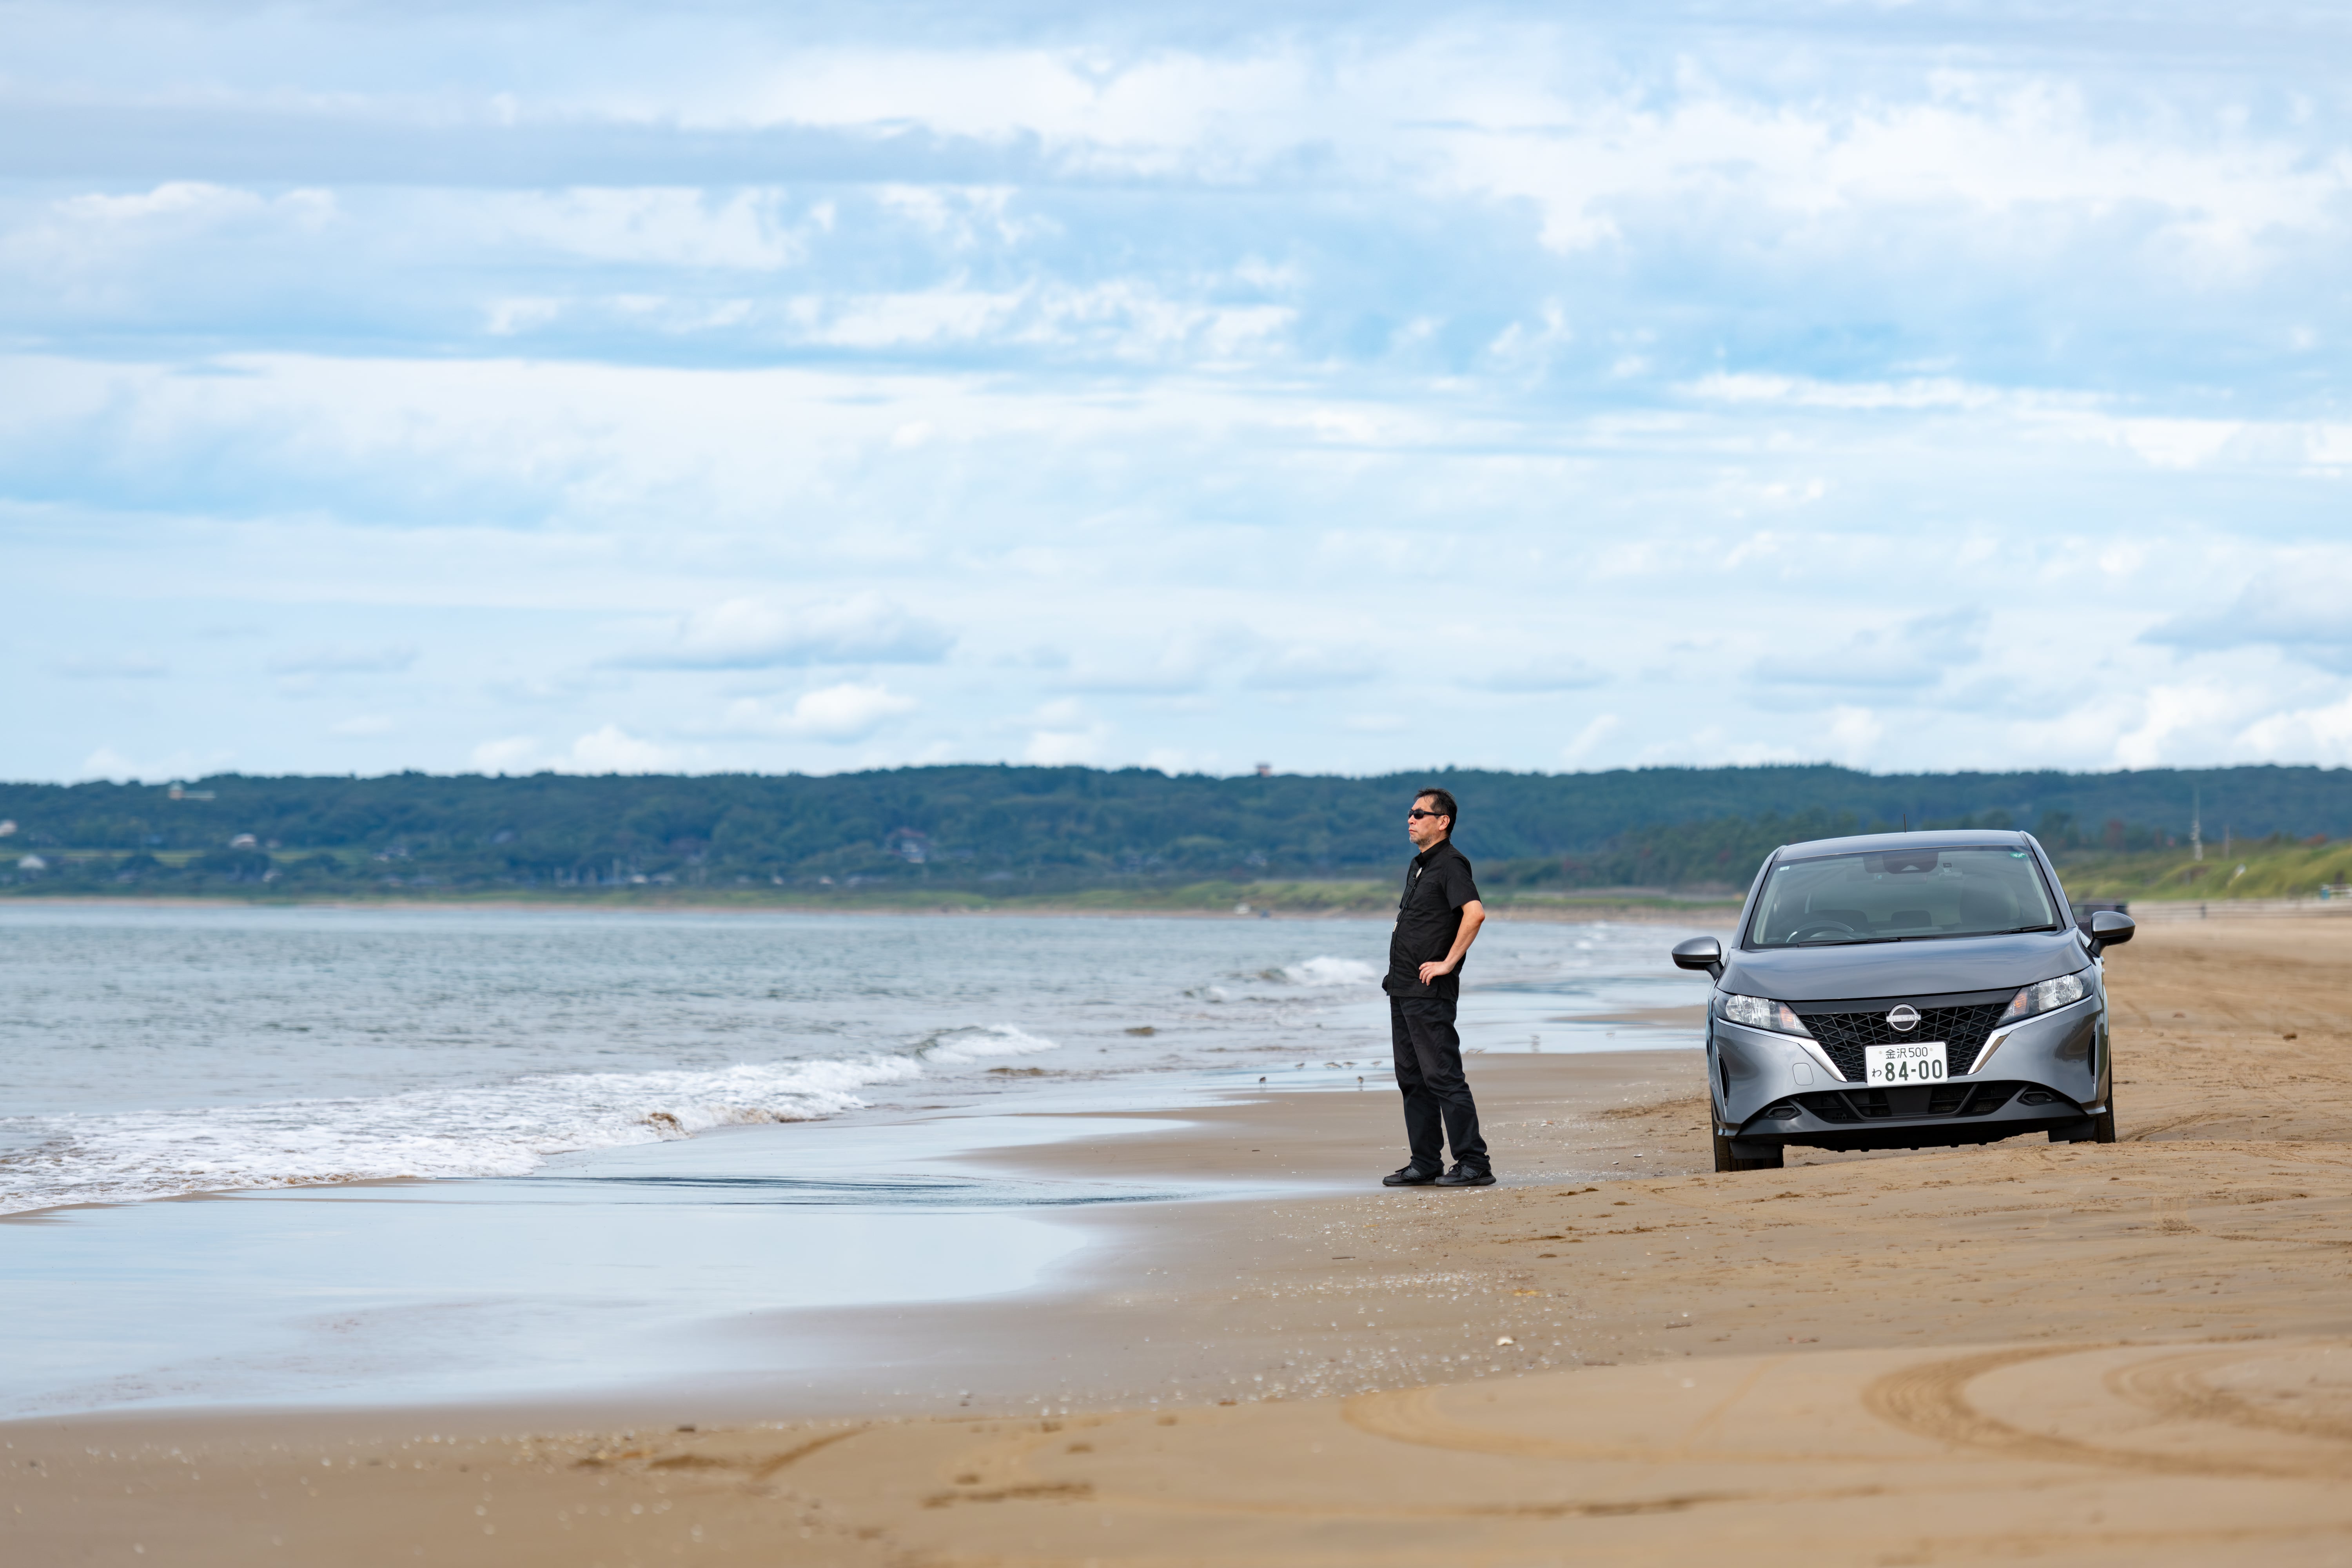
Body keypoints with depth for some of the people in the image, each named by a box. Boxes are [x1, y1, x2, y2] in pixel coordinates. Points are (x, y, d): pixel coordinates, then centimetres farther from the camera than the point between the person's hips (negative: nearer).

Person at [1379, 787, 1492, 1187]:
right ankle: (1425, 1164, 16)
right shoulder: (1418, 866, 17)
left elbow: (1475, 912, -28)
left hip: (1431, 990, -10)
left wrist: (1448, 963, -24)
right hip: (1403, 989, 10)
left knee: (1443, 1077, -11)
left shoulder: (1450, 865, -12)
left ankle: (1474, 1164, -9)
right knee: (1412, 1079, 11)